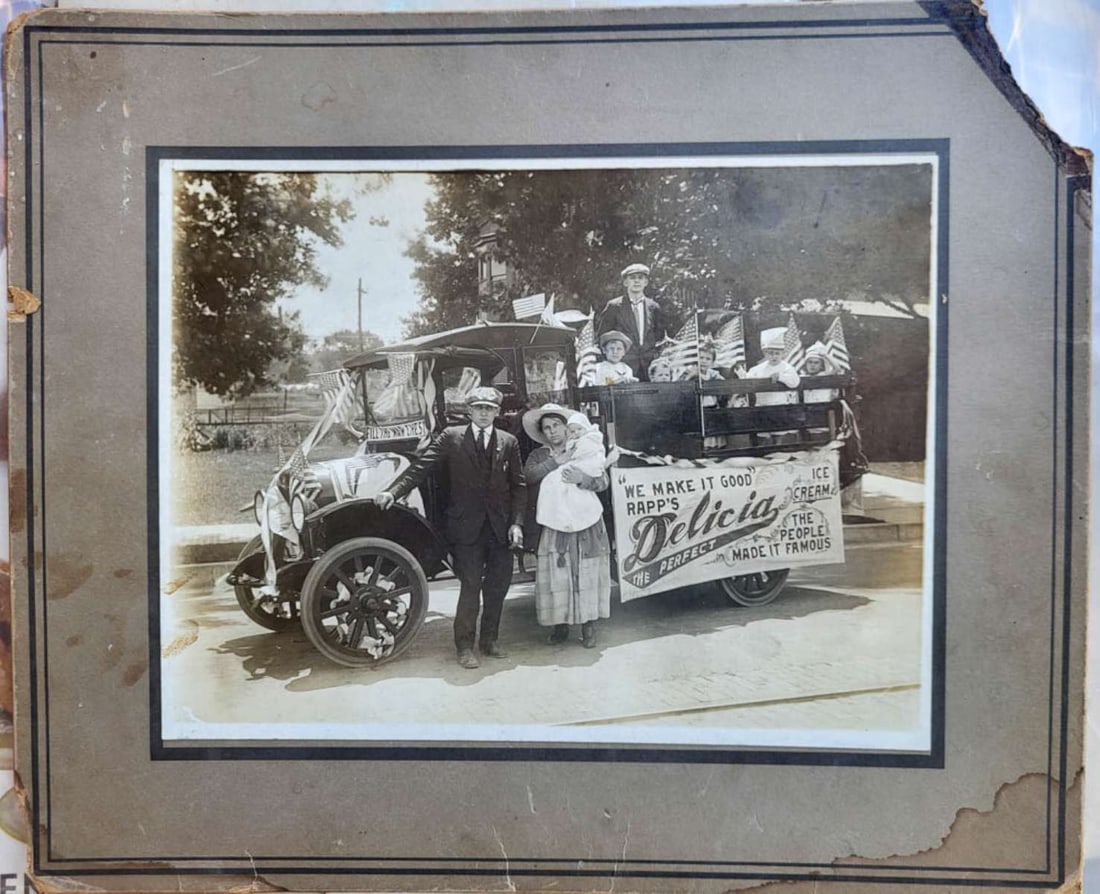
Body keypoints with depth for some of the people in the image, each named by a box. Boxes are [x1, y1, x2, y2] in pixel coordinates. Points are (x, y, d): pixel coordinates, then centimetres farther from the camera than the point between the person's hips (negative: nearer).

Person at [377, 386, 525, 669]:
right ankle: (465, 646, 12)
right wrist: (393, 492, -20)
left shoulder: (509, 442, 7)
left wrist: (516, 523, -4)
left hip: (501, 527, 3)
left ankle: (489, 640, 26)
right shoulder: (451, 437, 1)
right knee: (470, 587, -2)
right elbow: (422, 466, -7)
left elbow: (519, 486, 6)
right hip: (467, 527, -3)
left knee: (498, 585, 9)